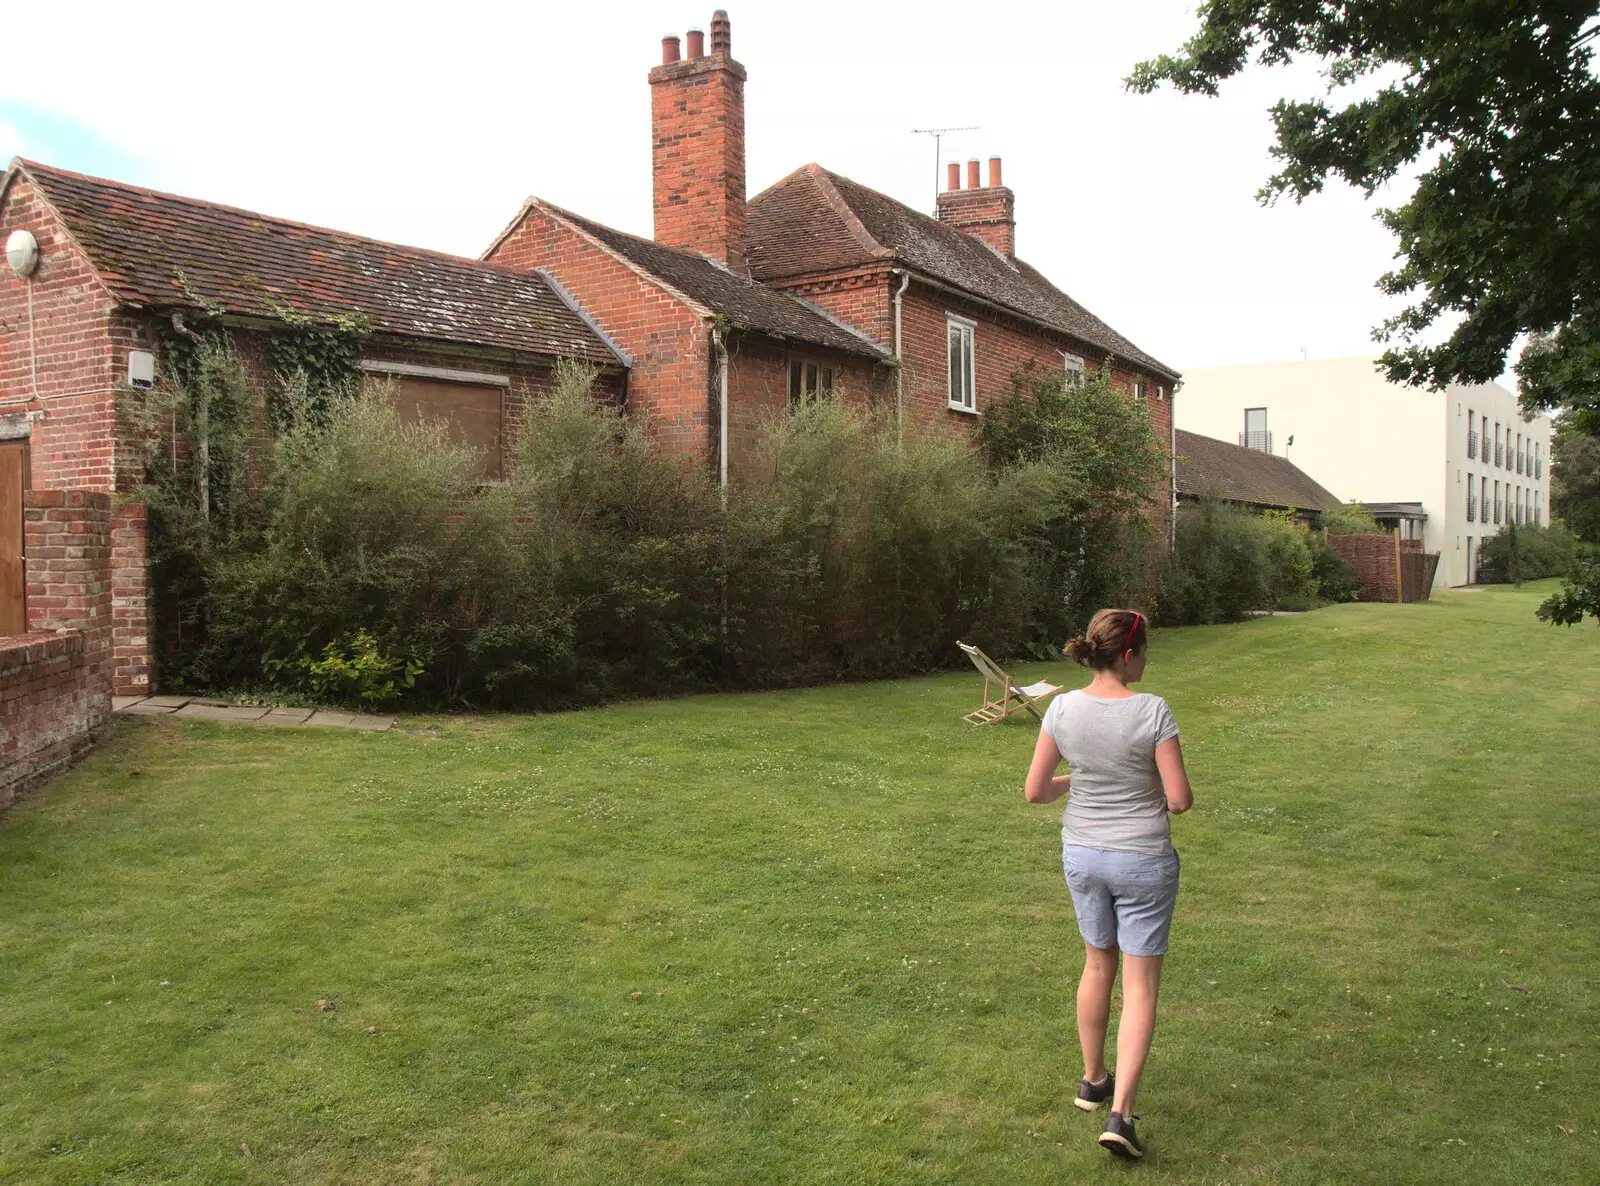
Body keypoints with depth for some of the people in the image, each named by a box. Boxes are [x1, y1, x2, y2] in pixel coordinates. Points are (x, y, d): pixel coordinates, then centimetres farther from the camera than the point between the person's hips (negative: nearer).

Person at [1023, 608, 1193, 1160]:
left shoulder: (1063, 709, -8)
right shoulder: (1152, 711, -18)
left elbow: (1035, 790, -3)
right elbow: (1180, 799, -15)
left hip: (1081, 855, 4)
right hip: (1143, 860, -4)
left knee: (1099, 964, 24)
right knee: (1141, 984, 8)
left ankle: (1093, 1080, 39)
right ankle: (1120, 1114, 2)